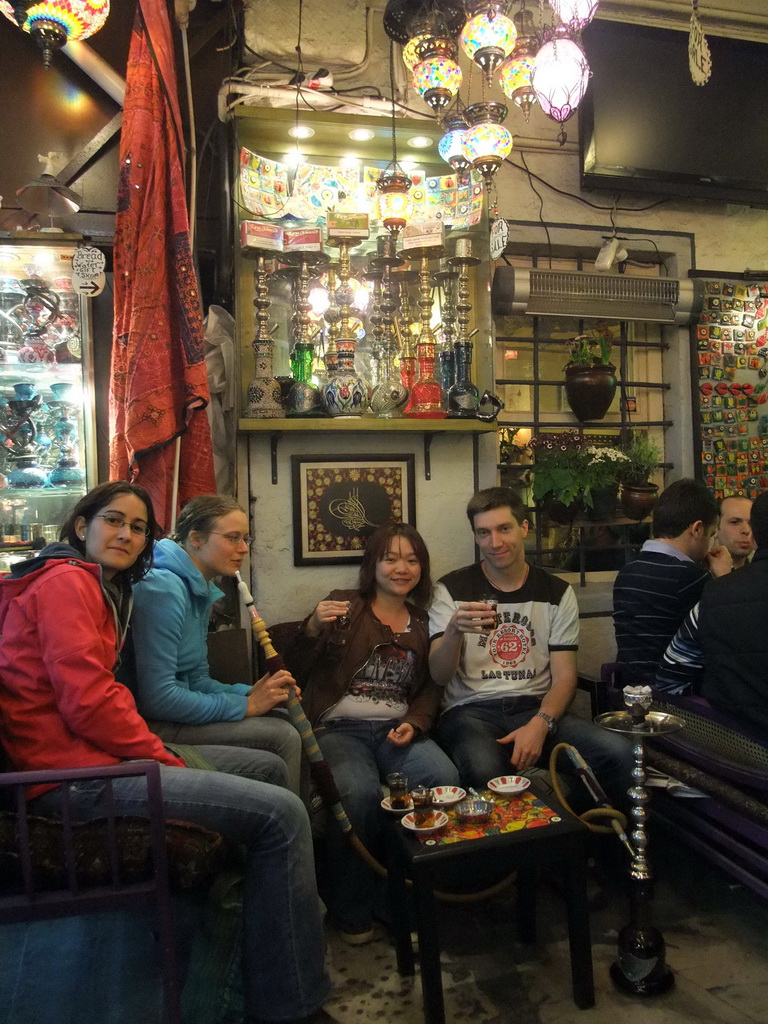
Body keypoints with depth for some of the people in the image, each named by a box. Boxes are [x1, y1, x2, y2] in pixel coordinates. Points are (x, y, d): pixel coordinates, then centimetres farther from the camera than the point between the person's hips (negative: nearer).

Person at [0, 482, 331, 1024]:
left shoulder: (104, 589, 20)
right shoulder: (66, 582, -11)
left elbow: (102, 692, 13)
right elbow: (87, 701, -20)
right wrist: (167, 760, -13)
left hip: (98, 750, 11)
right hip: (73, 772, -11)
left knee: (269, 768, 15)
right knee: (282, 812, -18)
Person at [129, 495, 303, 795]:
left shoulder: (201, 590, 11)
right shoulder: (164, 588, -20)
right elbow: (158, 697, -25)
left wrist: (251, 692, -3)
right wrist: (246, 705, -17)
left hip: (174, 713, 10)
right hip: (156, 724, -10)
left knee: (284, 719, 6)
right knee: (282, 737, -17)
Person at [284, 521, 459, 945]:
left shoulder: (421, 623, 18)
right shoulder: (343, 607, 6)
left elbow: (429, 688, 18)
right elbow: (295, 672, 1)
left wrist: (415, 723, -3)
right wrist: (312, 630, -19)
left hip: (395, 730, 3)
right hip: (338, 727, -3)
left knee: (445, 779, -27)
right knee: (358, 791, -34)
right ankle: (351, 909, -7)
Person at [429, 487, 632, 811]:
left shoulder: (557, 593, 8)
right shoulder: (452, 590, 1)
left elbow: (564, 677, 4)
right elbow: (439, 677, -6)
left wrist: (539, 724, -15)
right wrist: (454, 630, -27)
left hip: (537, 708, 3)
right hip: (471, 710, -3)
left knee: (619, 753, -24)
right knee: (484, 771, -38)